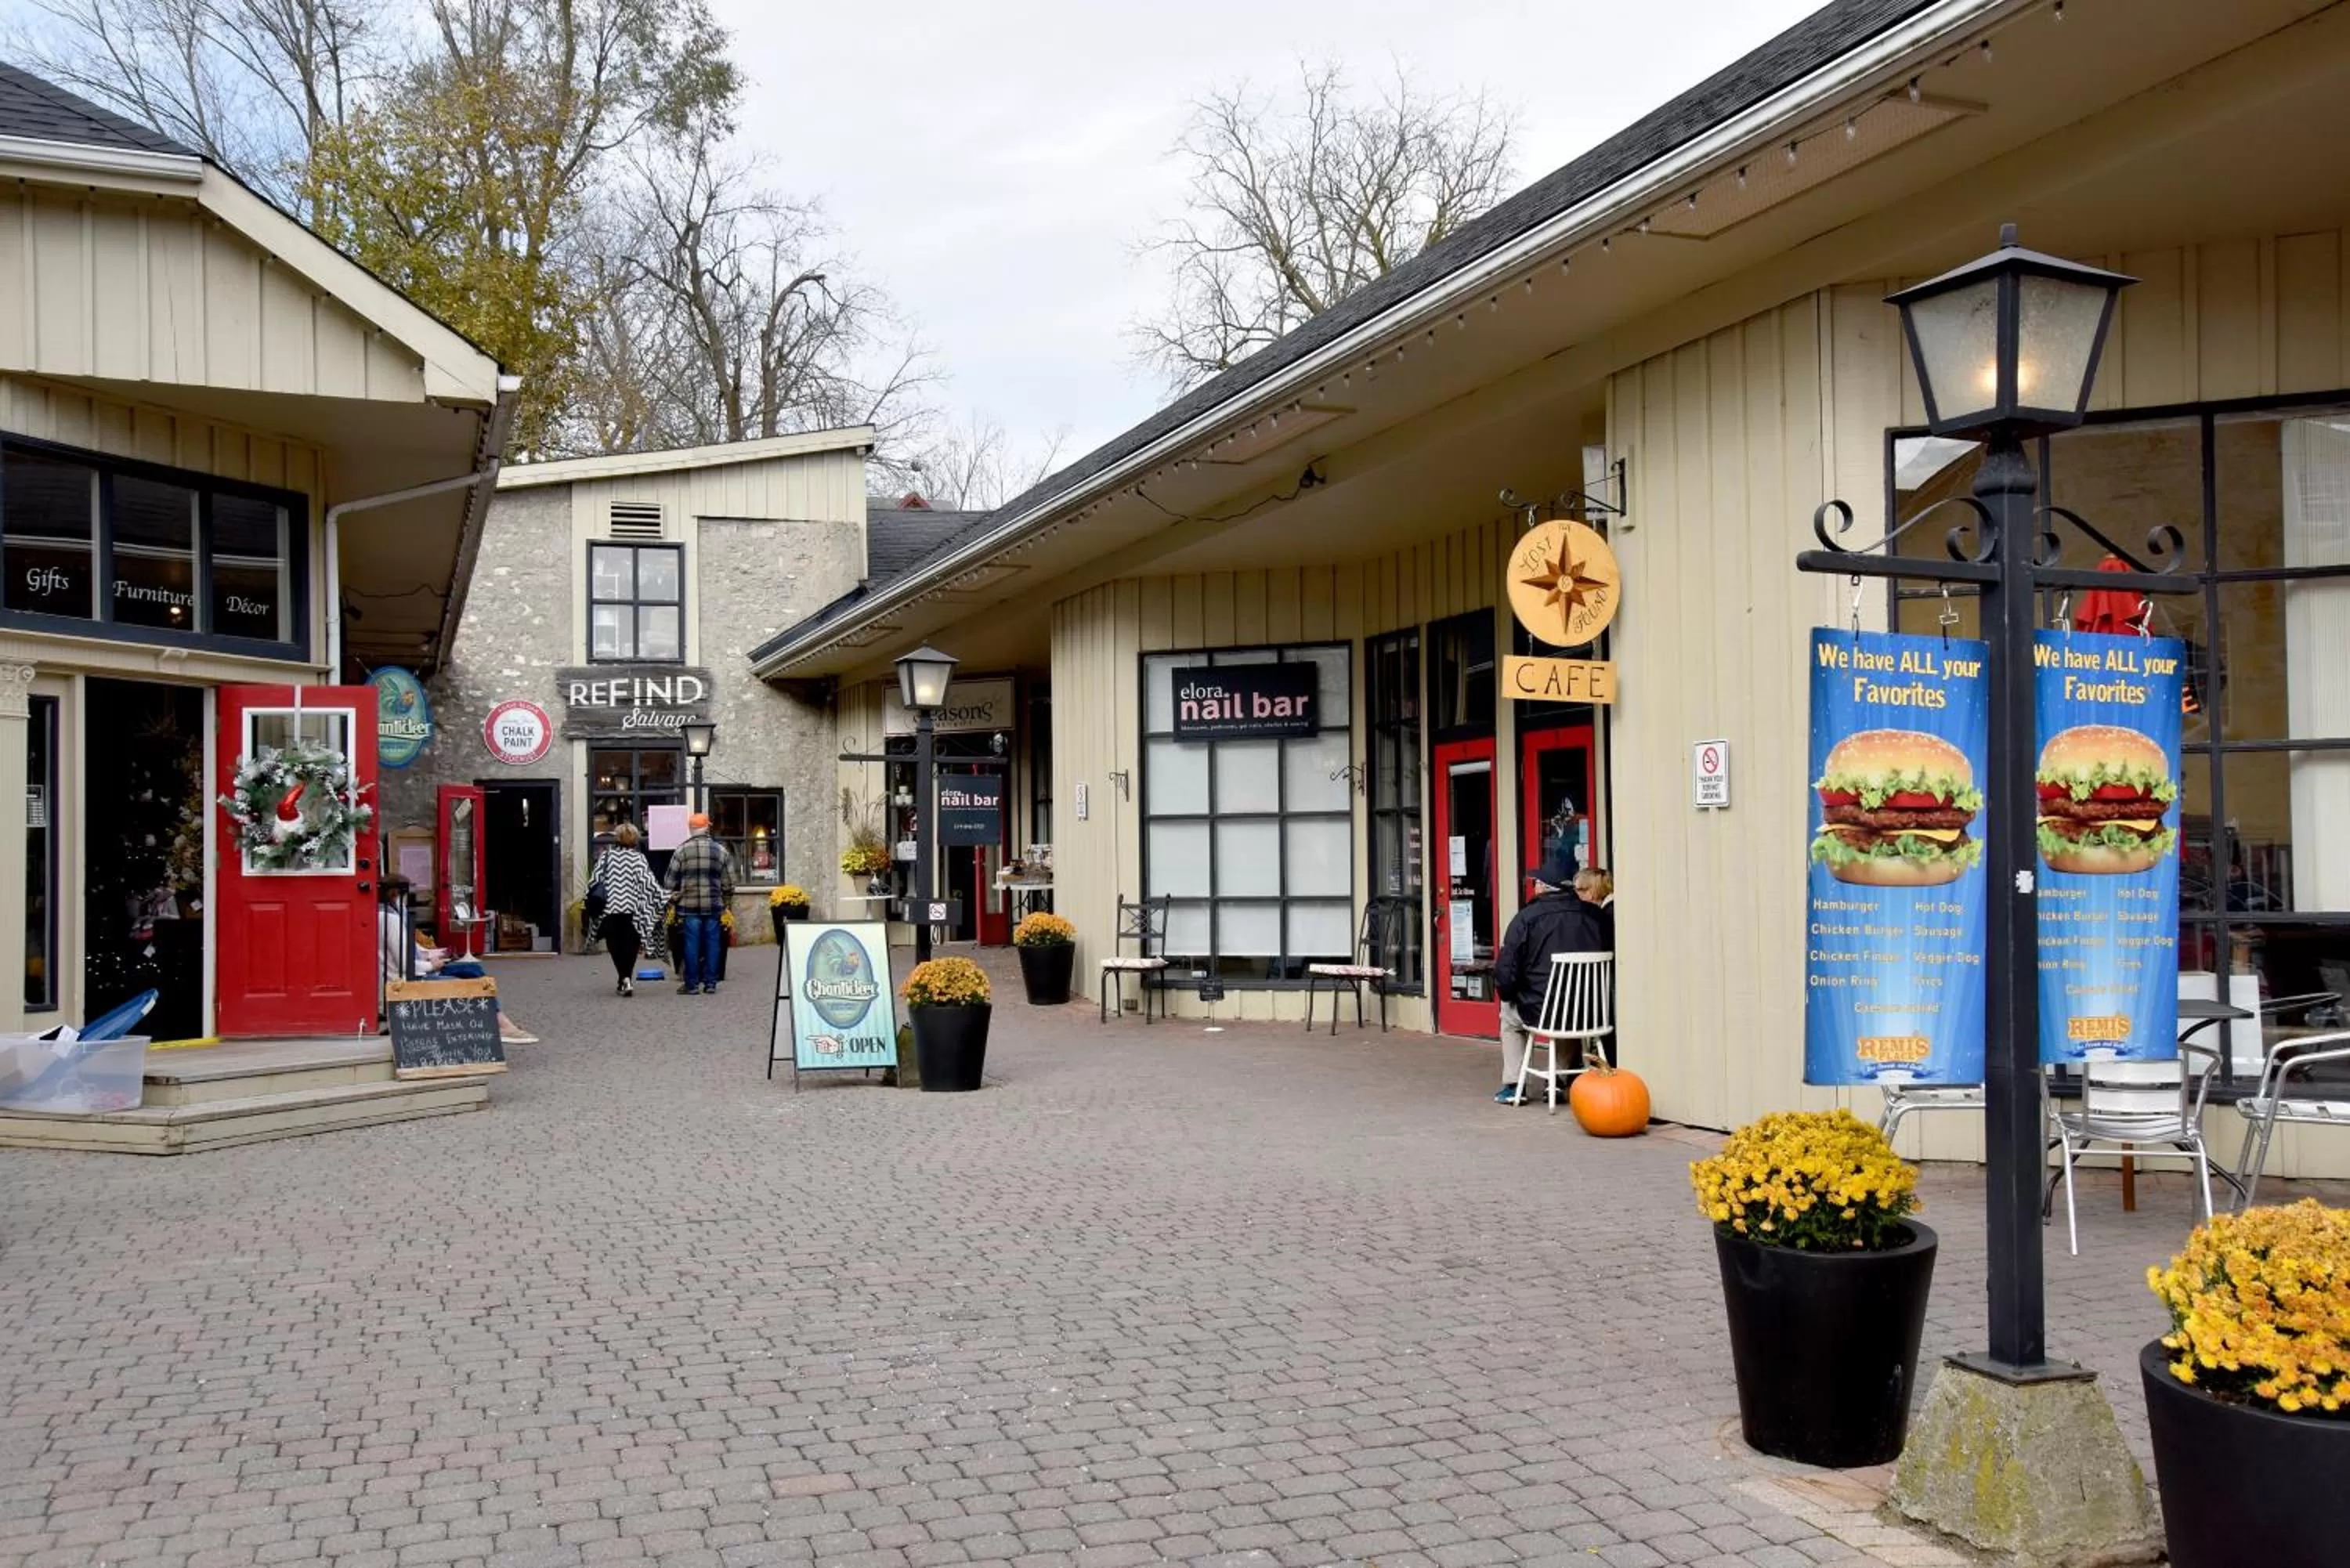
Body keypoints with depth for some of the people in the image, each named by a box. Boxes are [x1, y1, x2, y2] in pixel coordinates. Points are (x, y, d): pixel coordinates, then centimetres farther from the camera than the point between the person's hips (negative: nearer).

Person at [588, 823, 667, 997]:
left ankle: (623, 978, 3)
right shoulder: (639, 859, -2)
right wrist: (665, 900, -1)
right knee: (630, 945, 6)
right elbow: (649, 882, -7)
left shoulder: (607, 857, 3)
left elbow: (594, 880, 4)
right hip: (632, 909, -1)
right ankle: (627, 978, -7)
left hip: (610, 907, 1)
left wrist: (590, 899, 17)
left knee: (615, 945, 11)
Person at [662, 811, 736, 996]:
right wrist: (726, 904, 17)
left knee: (691, 944, 2)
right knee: (712, 944, 7)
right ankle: (710, 984, 9)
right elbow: (729, 883, 7)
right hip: (714, 906, 2)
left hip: (689, 906, -2)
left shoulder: (682, 850, -3)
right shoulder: (720, 850, 4)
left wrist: (674, 898, 15)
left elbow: (671, 880, 0)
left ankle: (692, 984, 5)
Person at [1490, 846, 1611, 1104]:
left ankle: (1512, 1086, 24)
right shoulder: (1596, 916, -2)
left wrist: (1507, 993, 12)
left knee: (1509, 1014, 30)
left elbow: (1505, 974, -10)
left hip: (1540, 1012, -3)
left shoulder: (1527, 918, -10)